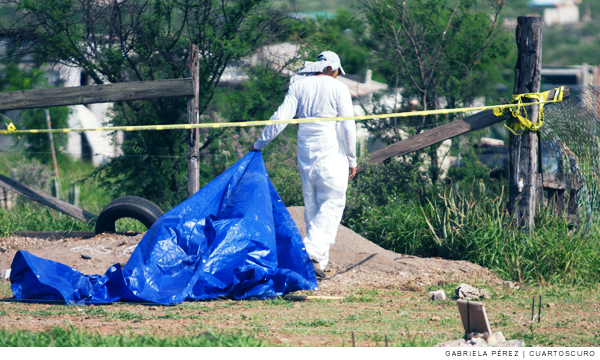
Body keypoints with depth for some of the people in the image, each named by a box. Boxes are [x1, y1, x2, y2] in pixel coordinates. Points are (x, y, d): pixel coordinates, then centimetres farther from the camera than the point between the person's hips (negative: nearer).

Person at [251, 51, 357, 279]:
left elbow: (281, 117, -1)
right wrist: (352, 159, 0)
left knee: (312, 207, 12)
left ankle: (319, 260, 12)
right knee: (331, 205, -5)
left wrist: (260, 144, 6)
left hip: (305, 153, 5)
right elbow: (347, 127, -7)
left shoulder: (299, 85, 6)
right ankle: (313, 253, -22)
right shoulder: (338, 88, -3)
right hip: (332, 154, -4)